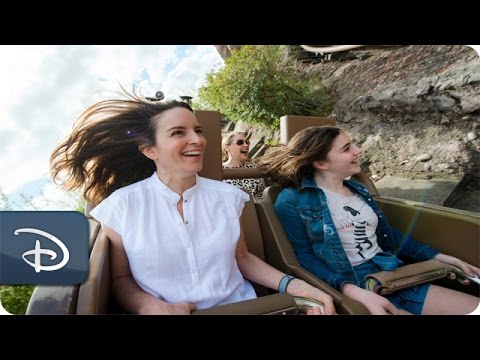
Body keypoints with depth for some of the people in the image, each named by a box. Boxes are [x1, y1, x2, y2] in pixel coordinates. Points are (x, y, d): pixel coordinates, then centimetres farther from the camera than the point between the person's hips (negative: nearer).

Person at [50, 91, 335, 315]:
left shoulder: (228, 196, 1)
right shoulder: (120, 206, -7)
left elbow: (241, 258, 9)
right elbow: (120, 279, 2)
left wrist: (291, 284, -5)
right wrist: (151, 306, -17)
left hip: (240, 306, 2)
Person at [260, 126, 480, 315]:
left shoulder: (357, 189, 16)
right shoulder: (293, 200, -7)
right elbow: (302, 256, -13)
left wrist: (439, 257, 18)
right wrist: (352, 291, -25)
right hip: (349, 287, -7)